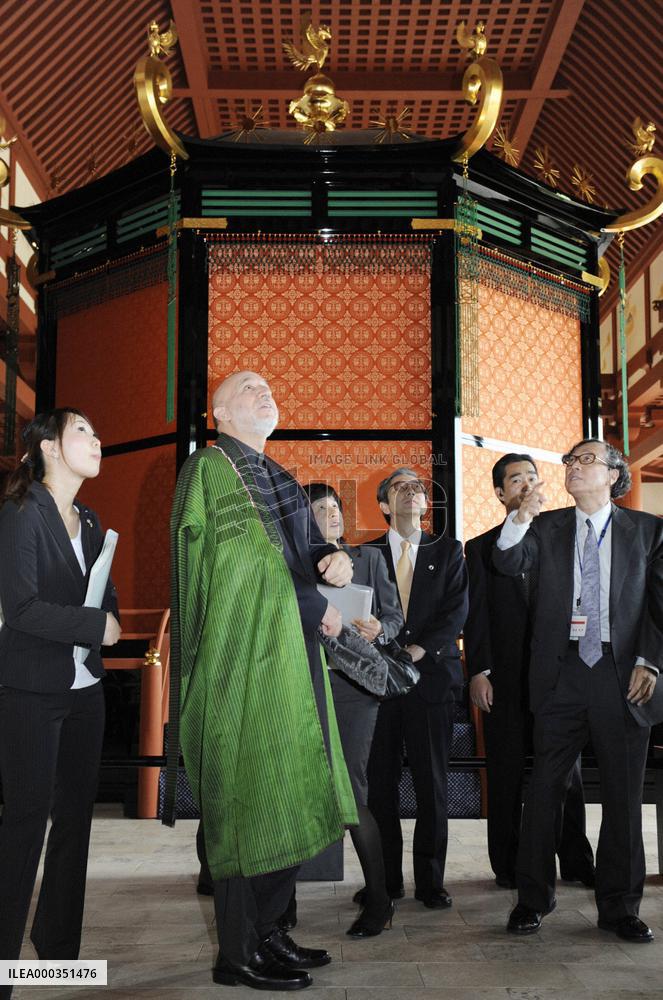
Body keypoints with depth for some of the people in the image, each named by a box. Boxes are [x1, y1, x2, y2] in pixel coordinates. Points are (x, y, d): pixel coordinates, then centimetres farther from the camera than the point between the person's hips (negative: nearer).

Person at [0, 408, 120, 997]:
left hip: (85, 688, 7)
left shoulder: (90, 524, 13)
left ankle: (59, 943, 22)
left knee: (76, 814, 10)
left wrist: (109, 618, -8)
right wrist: (96, 626, -14)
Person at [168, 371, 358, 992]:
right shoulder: (208, 468, -6)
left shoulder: (279, 478, 20)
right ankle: (238, 956, 7)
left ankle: (265, 932, 21)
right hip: (243, 656, -8)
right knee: (247, 796, -3)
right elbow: (250, 560, -14)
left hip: (289, 657, 8)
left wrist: (335, 559, -8)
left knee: (288, 801, 9)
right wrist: (318, 607, -6)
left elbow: (306, 545, 16)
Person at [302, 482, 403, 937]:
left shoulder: (368, 557, 12)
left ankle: (379, 901, 3)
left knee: (350, 790, -8)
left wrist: (378, 630, -12)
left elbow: (395, 614, 9)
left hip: (352, 684, -1)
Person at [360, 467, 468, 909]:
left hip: (432, 674, 0)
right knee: (380, 783, 1)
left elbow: (457, 609, 1)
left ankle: (430, 881, 11)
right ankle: (386, 879, 10)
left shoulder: (448, 551, 12)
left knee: (432, 783, 2)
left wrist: (419, 650, -13)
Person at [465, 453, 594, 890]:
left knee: (566, 769, 7)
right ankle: (509, 864, 16)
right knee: (507, 772, 6)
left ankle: (576, 861, 19)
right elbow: (476, 613, 1)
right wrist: (478, 672, -7)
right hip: (505, 675, -1)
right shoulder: (481, 547, 7)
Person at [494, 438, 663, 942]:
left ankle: (619, 906, 20)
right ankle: (533, 897, 16)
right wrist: (522, 517, -25)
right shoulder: (547, 527, 9)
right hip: (562, 673, 0)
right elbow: (510, 562, -8)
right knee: (544, 787, 3)